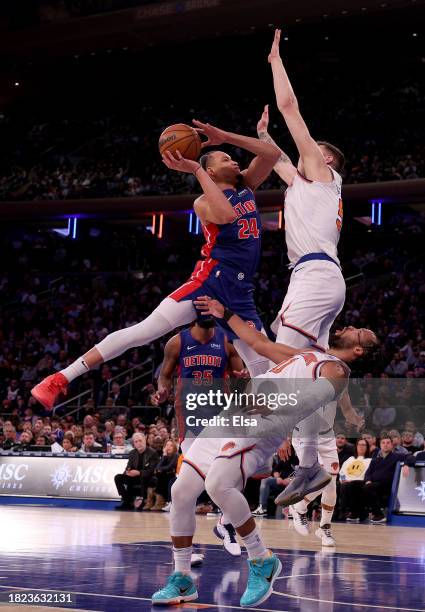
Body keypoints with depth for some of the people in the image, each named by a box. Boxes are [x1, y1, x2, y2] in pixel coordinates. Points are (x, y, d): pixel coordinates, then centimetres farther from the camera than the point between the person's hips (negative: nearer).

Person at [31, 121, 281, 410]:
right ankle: (61, 378, -15)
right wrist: (196, 169, -18)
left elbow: (273, 153, 5)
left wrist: (225, 136, -3)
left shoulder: (246, 185, 18)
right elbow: (226, 215, -23)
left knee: (266, 371, 5)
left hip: (240, 292, 6)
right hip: (211, 280, -6)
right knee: (144, 330, -16)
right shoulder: (204, 203, 0)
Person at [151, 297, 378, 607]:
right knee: (181, 491, 0)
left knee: (218, 485, -32)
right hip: (229, 417, 8)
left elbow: (304, 399, -16)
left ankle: (263, 563, -13)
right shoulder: (304, 355, 28)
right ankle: (182, 581, 12)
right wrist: (226, 314, 39)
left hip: (258, 428, -8)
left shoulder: (336, 370, 0)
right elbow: (259, 342, 38)